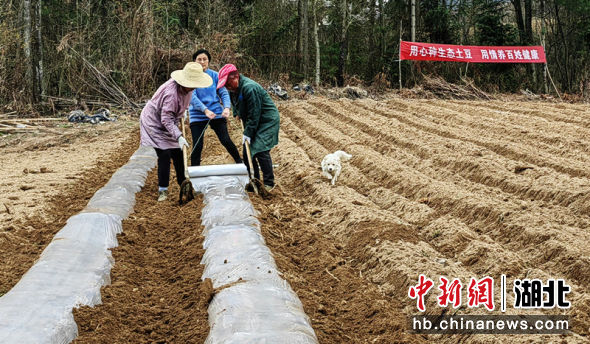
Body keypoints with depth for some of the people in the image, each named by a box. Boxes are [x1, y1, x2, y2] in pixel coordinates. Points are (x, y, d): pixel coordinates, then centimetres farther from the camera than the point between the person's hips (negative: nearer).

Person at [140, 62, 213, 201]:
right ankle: (162, 190, -5)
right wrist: (178, 136, -39)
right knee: (164, 155, -14)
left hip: (168, 124, 8)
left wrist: (181, 114, 13)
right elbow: (166, 119, -34)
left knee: (178, 154, 8)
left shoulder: (186, 87, -9)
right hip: (154, 123, -8)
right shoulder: (171, 92, -35)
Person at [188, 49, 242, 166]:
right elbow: (192, 96, -14)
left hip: (216, 113, 1)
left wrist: (226, 107, -18)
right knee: (197, 146, -2)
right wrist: (205, 110, -27)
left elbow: (223, 92, 1)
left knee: (226, 140, -2)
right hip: (198, 116, -1)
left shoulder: (214, 75, 4)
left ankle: (240, 163, 16)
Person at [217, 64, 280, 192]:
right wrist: (237, 113, 12)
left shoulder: (250, 88, -27)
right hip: (253, 122, 10)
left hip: (267, 121, -10)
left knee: (261, 150, -16)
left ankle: (269, 183, -5)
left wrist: (248, 133, -21)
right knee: (247, 150, 8)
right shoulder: (234, 88, 3)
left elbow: (254, 114, -25)